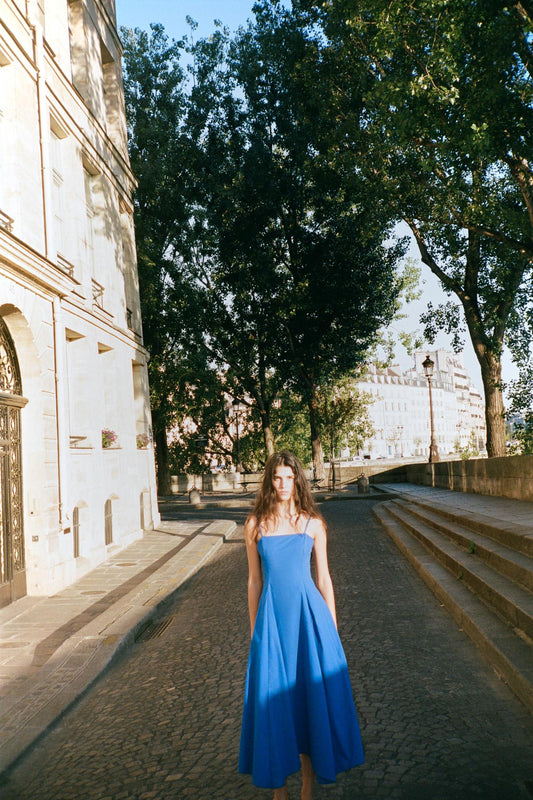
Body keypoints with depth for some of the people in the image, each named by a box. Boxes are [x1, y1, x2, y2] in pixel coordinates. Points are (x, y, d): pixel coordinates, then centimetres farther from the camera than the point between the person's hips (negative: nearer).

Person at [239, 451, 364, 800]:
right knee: (274, 698, 6)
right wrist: (255, 629, 9)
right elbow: (255, 580, 8)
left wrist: (332, 628, 4)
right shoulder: (256, 525, 2)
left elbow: (324, 578, 6)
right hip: (272, 616, 0)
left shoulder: (313, 524, 2)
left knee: (311, 695, 6)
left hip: (307, 614, 0)